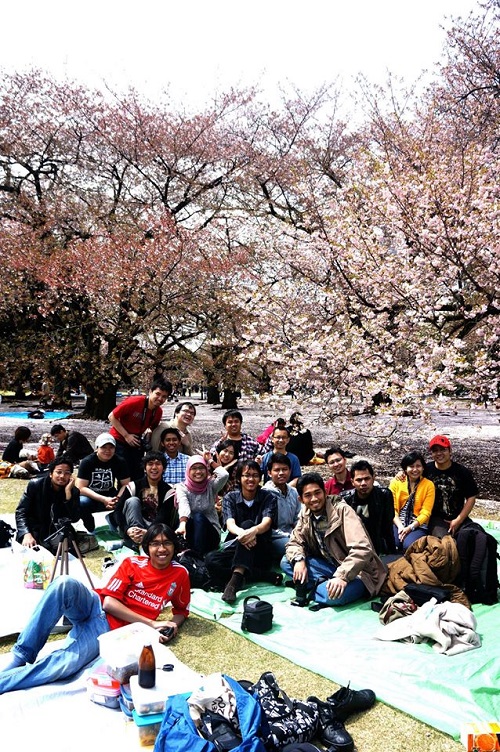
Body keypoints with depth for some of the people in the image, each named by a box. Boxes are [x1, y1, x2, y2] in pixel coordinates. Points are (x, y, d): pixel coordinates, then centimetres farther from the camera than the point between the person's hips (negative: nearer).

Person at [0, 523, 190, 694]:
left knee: (64, 664, -32)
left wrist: (172, 625, -5)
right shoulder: (132, 563, 0)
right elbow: (109, 603, -8)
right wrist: (151, 623, -13)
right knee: (65, 583, -34)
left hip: (111, 629, -1)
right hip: (94, 606, 1)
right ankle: (20, 657, -25)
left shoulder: (180, 574, 3)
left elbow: (182, 610, 19)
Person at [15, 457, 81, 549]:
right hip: (35, 532, -2)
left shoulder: (73, 492, -4)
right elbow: (21, 512, -8)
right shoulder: (35, 485, -7)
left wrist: (68, 492, -24)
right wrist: (27, 534, -25)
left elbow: (74, 519, -15)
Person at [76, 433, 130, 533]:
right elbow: (81, 488, -19)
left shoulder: (119, 462, -6)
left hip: (110, 496, 2)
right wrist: (103, 500, -29)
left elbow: (126, 484, -7)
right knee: (81, 503, -36)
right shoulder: (87, 462, -14)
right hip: (89, 496, -2)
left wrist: (118, 498, -29)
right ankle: (91, 531, -8)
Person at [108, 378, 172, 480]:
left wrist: (149, 431, -8)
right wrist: (126, 435, -17)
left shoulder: (159, 412, -4)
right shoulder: (134, 402, -22)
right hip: (119, 440, -5)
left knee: (137, 475, 5)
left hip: (136, 443, 6)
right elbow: (112, 416, -16)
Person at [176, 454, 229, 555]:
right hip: (190, 533, 0)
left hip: (210, 534, 0)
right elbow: (183, 507, -22)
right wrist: (182, 524, -43)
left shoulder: (211, 485, 2)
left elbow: (224, 475, -21)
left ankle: (199, 556, -39)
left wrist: (210, 461, -5)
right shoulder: (182, 487, -1)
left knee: (199, 517, -29)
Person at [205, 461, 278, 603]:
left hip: (261, 553, -2)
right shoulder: (230, 498, 3)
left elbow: (266, 523, -19)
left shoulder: (269, 498, 0)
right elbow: (230, 524, -15)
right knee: (211, 560, -30)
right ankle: (267, 576, -29)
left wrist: (254, 530, -45)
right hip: (234, 548, 2)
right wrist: (241, 533, -41)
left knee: (248, 523, -30)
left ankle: (237, 577, -46)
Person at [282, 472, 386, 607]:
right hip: (332, 567, 6)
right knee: (286, 562, -8)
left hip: (357, 571, -6)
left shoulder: (342, 510, -20)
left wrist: (342, 576, -39)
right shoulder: (305, 515, 1)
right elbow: (294, 542, 6)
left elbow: (362, 549, -29)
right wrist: (299, 560, -17)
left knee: (333, 595, -37)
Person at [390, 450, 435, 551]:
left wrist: (410, 527, -15)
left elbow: (425, 512, -2)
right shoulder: (396, 482, 7)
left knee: (409, 545, -32)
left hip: (418, 525, -1)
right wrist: (400, 526, -15)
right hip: (397, 523, 1)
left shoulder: (429, 485, 4)